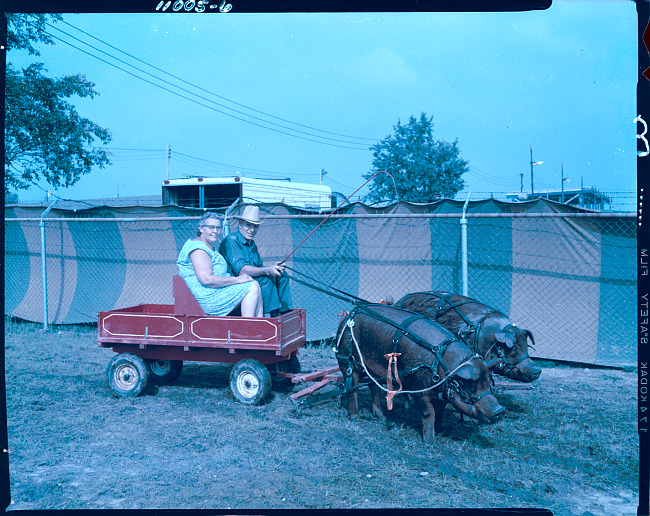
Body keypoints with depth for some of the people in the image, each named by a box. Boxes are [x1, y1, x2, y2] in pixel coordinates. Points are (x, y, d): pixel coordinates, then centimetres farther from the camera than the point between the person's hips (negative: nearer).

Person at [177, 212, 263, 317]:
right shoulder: (198, 249, -16)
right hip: (206, 297, -11)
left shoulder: (210, 248, 19)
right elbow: (207, 280, -26)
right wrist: (237, 279, -20)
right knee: (253, 287, -13)